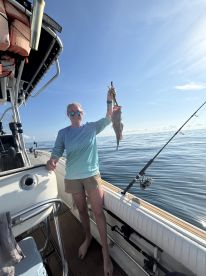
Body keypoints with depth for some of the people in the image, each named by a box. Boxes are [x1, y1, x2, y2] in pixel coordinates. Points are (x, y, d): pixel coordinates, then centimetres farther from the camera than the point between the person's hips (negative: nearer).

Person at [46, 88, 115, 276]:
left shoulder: (92, 127, 0)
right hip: (72, 178, 2)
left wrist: (110, 100, -13)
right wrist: (51, 162, -25)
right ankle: (87, 238, 45)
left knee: (98, 212, 3)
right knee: (82, 210, 20)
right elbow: (57, 152, -4)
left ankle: (105, 251, 24)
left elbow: (108, 119, -4)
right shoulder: (63, 133, 1)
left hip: (92, 175, -1)